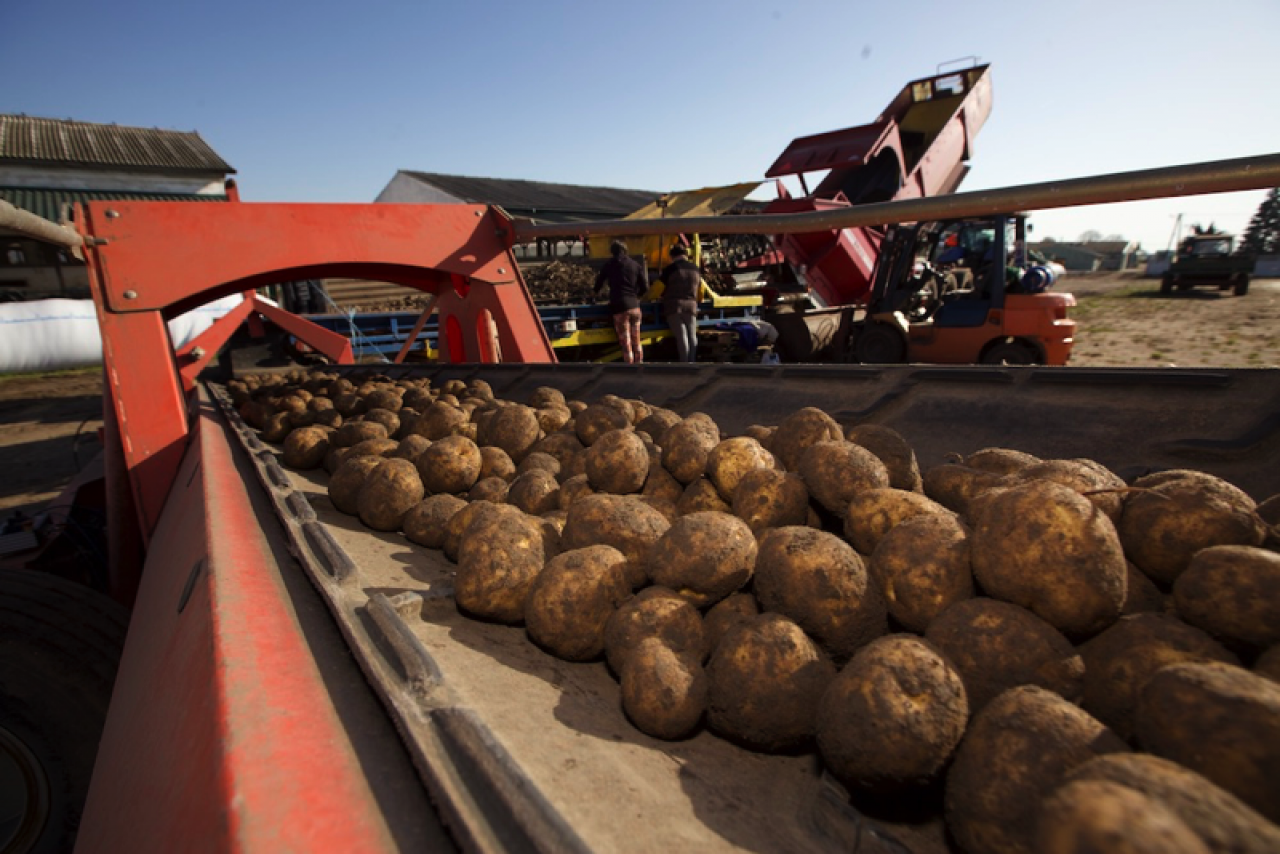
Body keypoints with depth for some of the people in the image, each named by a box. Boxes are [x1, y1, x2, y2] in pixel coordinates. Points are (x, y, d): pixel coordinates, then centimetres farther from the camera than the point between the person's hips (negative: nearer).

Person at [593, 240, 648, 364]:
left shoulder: (609, 264, 5)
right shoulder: (636, 264, 10)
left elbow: (599, 281, 15)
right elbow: (645, 287, 7)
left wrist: (596, 292, 36)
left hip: (619, 306, -3)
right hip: (634, 306, 3)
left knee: (626, 344, -2)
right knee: (636, 342, 13)